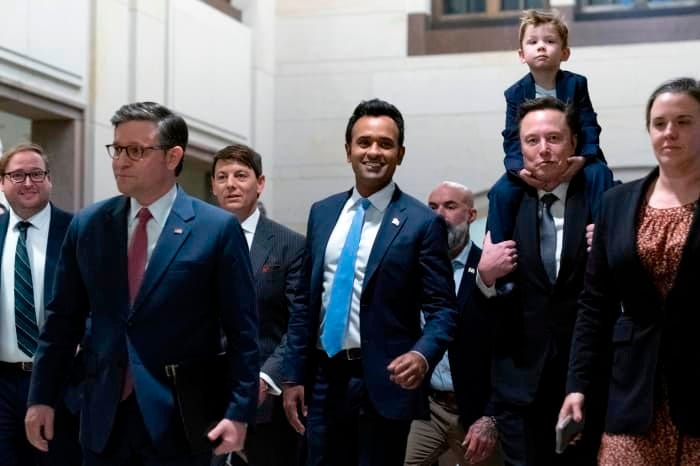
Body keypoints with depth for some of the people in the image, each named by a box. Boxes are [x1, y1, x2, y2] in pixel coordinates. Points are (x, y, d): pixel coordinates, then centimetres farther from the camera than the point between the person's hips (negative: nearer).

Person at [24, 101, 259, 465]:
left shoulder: (218, 228, -5)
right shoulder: (86, 225, 7)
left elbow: (241, 331, -5)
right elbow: (63, 319, 10)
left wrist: (239, 412, -10)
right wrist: (42, 397, 7)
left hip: (180, 419, -3)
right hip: (103, 416, 3)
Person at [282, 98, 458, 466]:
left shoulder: (423, 222, -5)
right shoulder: (322, 213, 10)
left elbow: (442, 309, -7)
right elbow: (306, 301, 12)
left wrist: (422, 355, -27)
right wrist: (293, 375, 8)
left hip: (384, 381, -4)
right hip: (325, 379, 4)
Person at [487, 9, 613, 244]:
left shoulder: (576, 84, -6)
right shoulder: (516, 93, -4)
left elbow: (589, 128, -10)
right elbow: (512, 139, -9)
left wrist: (582, 159, -31)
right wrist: (520, 169, -30)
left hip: (574, 160, -1)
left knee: (599, 174, -32)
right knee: (502, 192, -23)